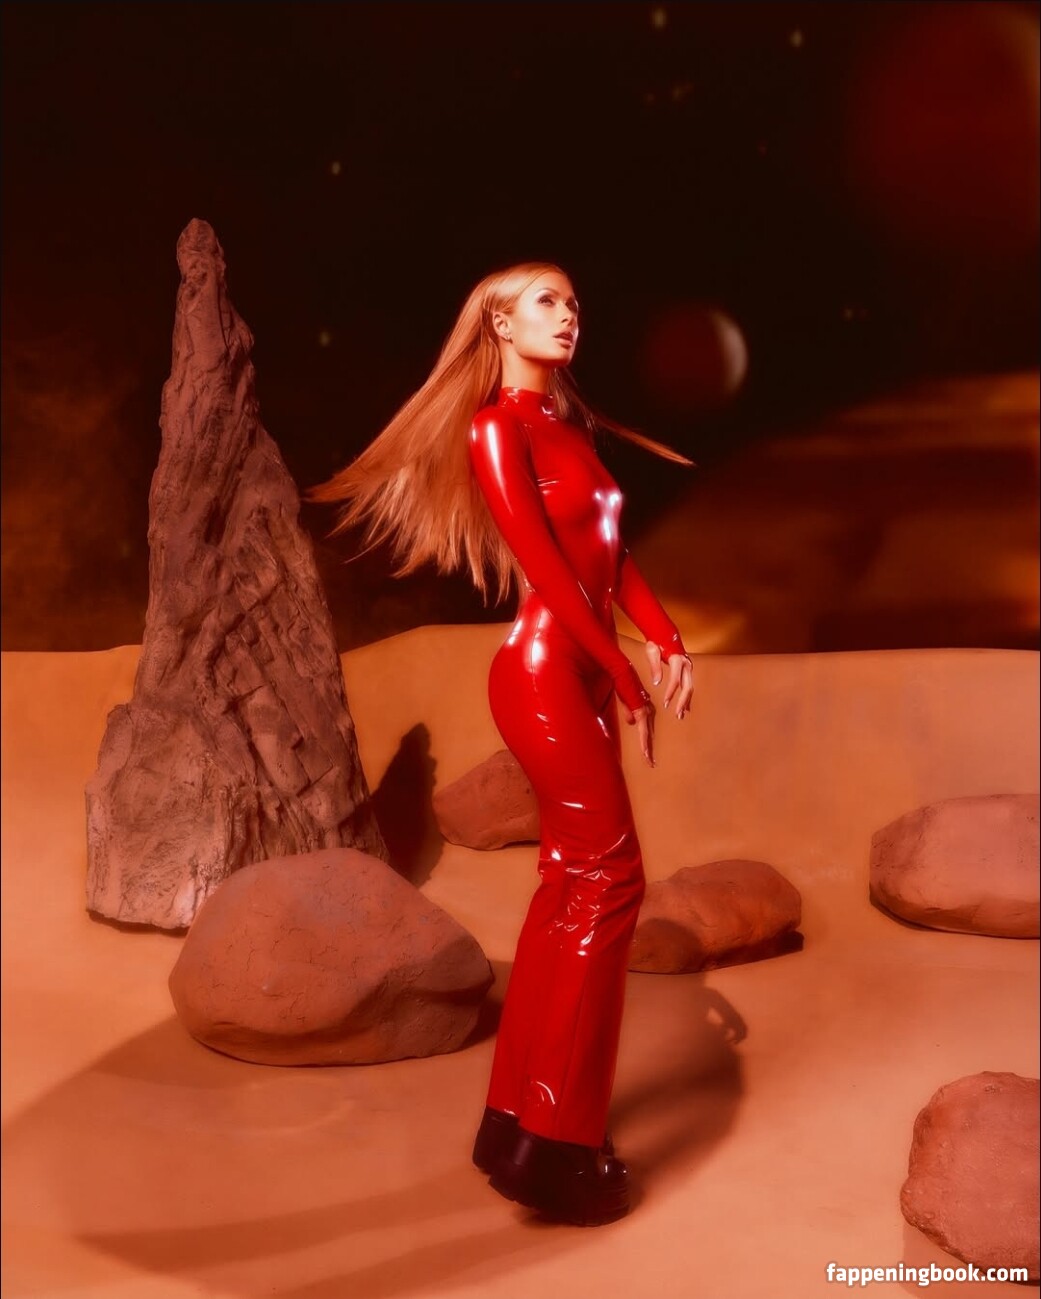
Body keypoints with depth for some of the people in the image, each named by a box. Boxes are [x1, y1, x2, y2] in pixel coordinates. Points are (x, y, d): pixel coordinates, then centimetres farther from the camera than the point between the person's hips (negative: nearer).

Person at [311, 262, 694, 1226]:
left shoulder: (569, 426, 17)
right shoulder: (496, 427, -9)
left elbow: (611, 552, 13)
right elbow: (544, 565, -15)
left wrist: (668, 642, -1)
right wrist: (626, 676, -14)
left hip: (584, 674, 9)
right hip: (546, 674, -9)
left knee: (571, 885, 11)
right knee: (609, 881, -7)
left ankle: (518, 1116, 22)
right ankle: (557, 1143, 2)